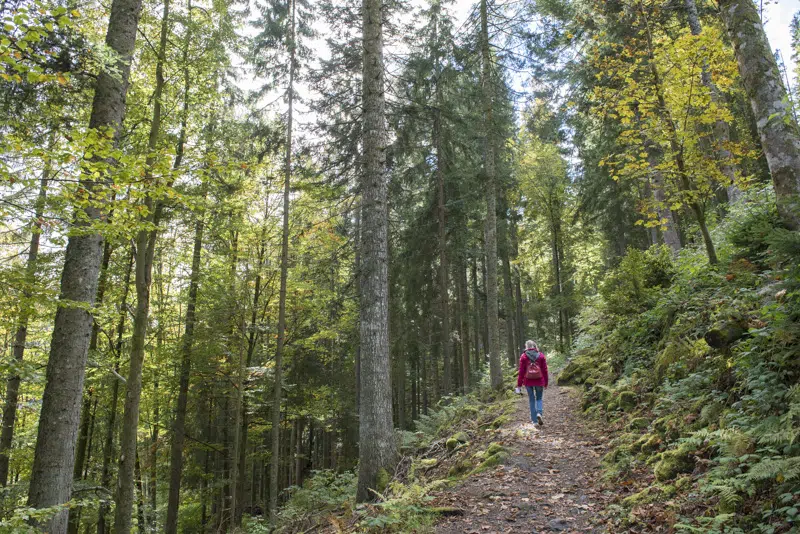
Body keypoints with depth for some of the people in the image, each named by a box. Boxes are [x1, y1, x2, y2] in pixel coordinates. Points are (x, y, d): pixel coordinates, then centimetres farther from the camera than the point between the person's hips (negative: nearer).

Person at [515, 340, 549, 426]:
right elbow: (545, 370, 1)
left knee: (531, 399, 11)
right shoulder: (541, 356, -2)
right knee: (539, 398, 17)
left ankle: (534, 420, 12)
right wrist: (546, 382, 12)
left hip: (528, 381, -1)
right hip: (539, 381, 1)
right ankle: (539, 413, -9)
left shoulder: (523, 357, -6)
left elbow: (521, 371, -5)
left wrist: (519, 385, 1)